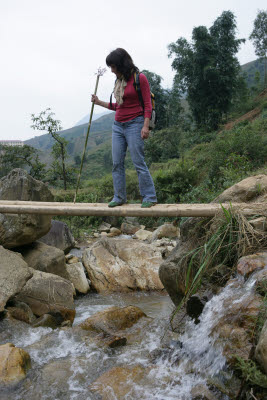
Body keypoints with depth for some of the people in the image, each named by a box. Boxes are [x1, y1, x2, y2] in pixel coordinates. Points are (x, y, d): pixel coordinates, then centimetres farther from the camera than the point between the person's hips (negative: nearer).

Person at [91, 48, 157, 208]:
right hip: (118, 126, 7)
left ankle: (150, 197, 0)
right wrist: (99, 102, 20)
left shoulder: (140, 78, -6)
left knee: (139, 162, -9)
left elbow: (147, 105, -9)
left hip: (134, 124, -7)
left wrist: (146, 126, -18)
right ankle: (119, 197, 12)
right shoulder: (119, 81, 14)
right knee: (117, 163, 4)